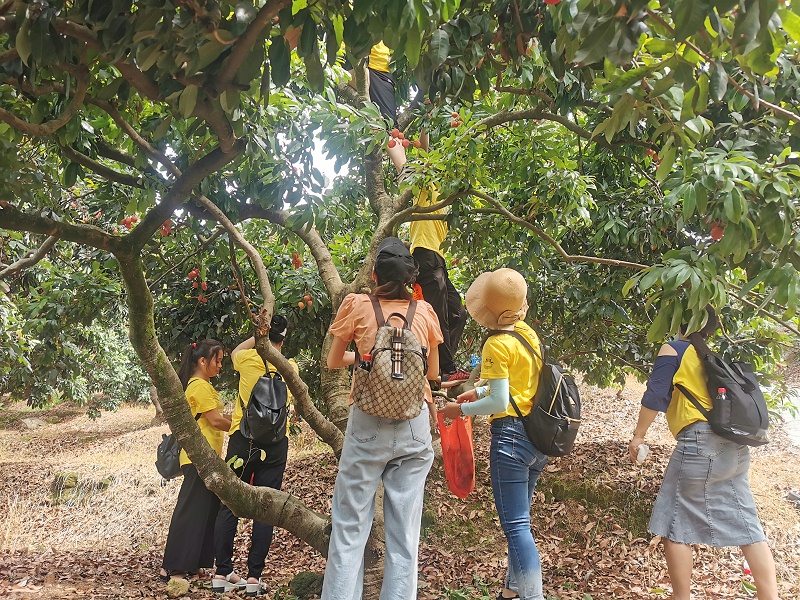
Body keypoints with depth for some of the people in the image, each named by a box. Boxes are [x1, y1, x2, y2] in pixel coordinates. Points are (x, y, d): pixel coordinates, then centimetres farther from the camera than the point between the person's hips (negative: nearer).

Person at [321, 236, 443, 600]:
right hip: (414, 424, 2)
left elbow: (333, 362, 12)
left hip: (368, 423, -2)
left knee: (350, 528, 5)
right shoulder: (425, 311, 5)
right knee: (404, 533, 7)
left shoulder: (357, 305, 1)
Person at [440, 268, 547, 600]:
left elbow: (499, 403, -17)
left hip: (511, 436, -9)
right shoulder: (529, 334, 8)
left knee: (516, 525, -2)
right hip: (539, 437, 9)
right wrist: (480, 391, 20)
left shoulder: (497, 345, -14)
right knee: (519, 518, 19)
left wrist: (461, 409, -5)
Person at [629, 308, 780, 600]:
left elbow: (655, 396, -6)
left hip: (701, 441, -8)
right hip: (735, 446, 8)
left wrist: (638, 435, 0)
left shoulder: (674, 350, 0)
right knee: (746, 524, 9)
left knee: (675, 526, 1)